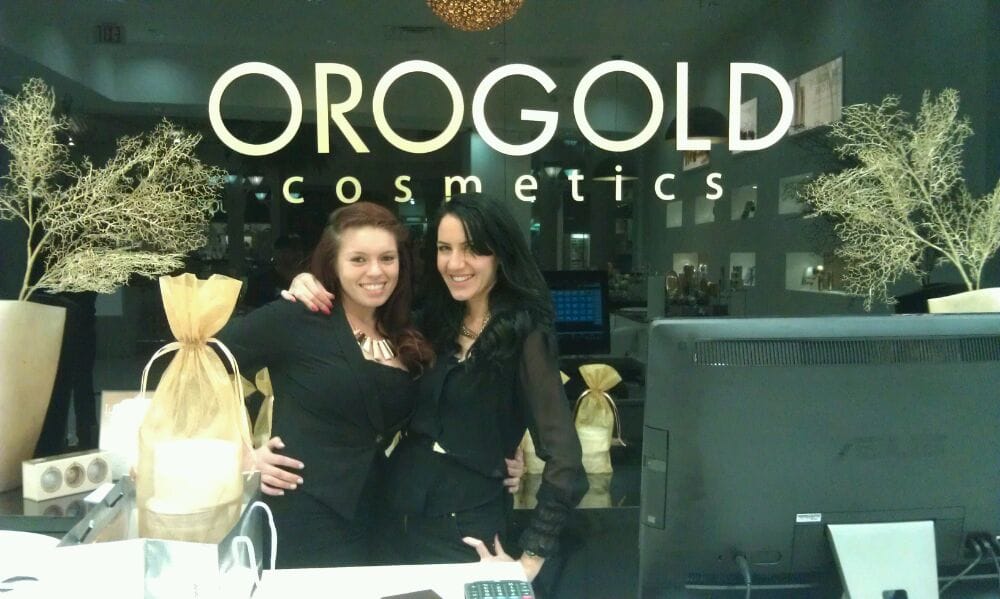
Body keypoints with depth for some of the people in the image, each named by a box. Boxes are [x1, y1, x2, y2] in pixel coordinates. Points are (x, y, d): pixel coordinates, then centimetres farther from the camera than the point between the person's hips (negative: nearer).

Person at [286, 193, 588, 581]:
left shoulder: (525, 334, -13)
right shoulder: (435, 321, 2)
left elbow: (563, 460, -15)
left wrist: (531, 559, -16)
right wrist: (308, 288, -4)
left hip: (469, 531, -5)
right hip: (401, 522, 5)